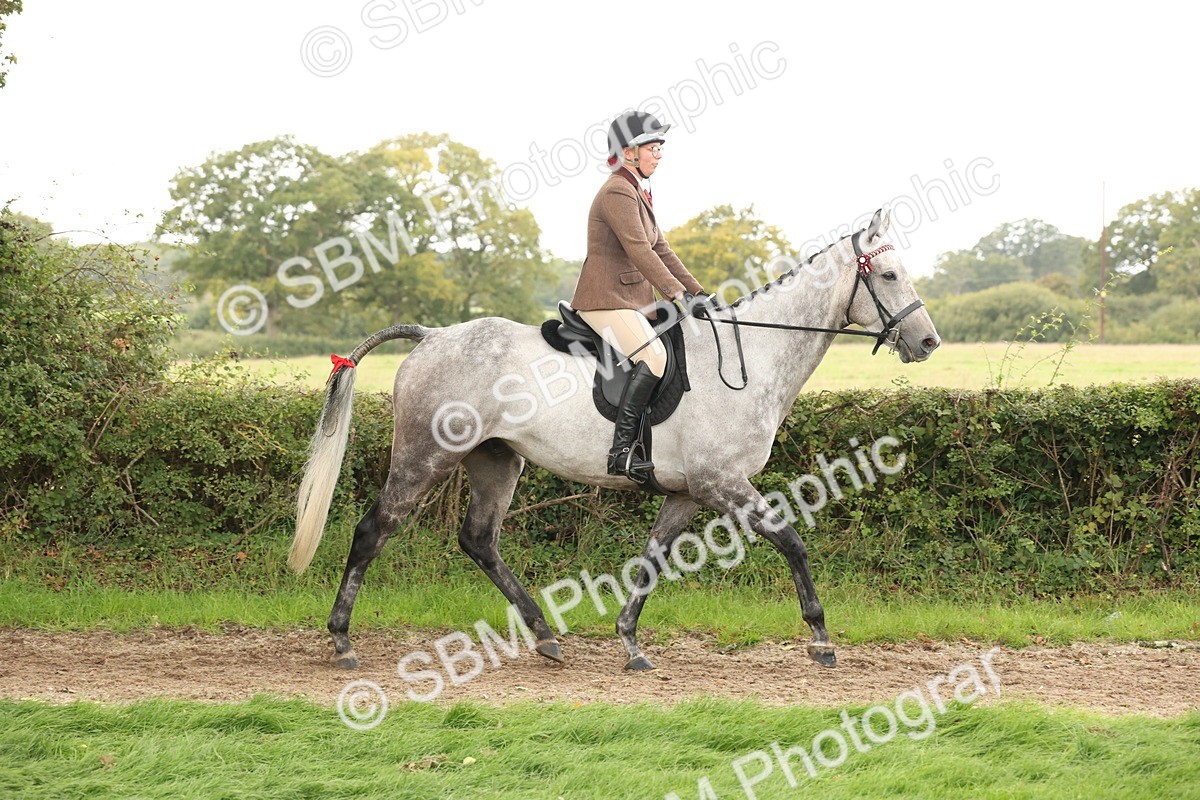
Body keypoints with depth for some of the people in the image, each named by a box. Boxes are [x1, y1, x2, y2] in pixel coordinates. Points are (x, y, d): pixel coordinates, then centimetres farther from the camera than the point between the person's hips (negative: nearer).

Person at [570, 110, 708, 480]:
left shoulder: (638, 192, 19)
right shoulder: (617, 192, -14)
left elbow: (660, 249, 19)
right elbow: (639, 251, -23)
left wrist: (697, 291, 12)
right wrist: (677, 293, -27)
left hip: (635, 301, 11)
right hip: (606, 300, -11)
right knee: (654, 356, -29)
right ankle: (621, 453, -32)